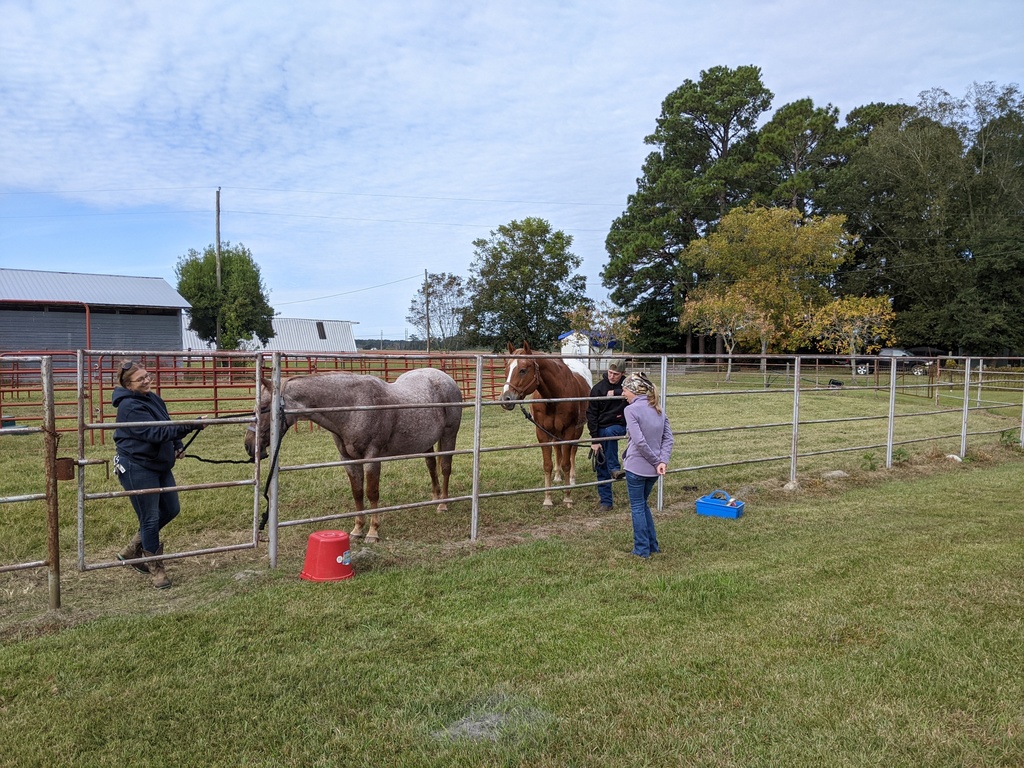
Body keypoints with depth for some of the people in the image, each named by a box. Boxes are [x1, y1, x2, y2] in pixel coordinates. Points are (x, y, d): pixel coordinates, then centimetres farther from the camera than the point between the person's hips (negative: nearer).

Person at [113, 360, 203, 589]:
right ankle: (156, 569, 17)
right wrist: (188, 427, -35)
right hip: (137, 469, -9)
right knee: (150, 518, 0)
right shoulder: (129, 406, -19)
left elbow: (166, 427, 19)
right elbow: (155, 433, -29)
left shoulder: (153, 398, 9)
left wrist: (177, 446, 3)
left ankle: (131, 550, 33)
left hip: (160, 466, 9)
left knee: (171, 510, 16)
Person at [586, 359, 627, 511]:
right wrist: (594, 440, -13)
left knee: (609, 432, -37)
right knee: (601, 467, 1)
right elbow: (591, 415, -7)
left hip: (620, 426, -1)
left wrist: (616, 392, -24)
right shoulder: (598, 388, -7)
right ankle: (605, 501, 12)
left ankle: (614, 468, -21)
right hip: (601, 429, 1)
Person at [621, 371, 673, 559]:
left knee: (637, 507, 8)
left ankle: (642, 550, 17)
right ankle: (652, 546, 29)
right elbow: (669, 438, 0)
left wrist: (656, 461, -13)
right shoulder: (658, 409, 7)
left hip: (636, 467, -7)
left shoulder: (631, 409, -15)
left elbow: (639, 441, -22)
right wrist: (663, 461, -10)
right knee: (643, 504, 23)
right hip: (653, 469, 7)